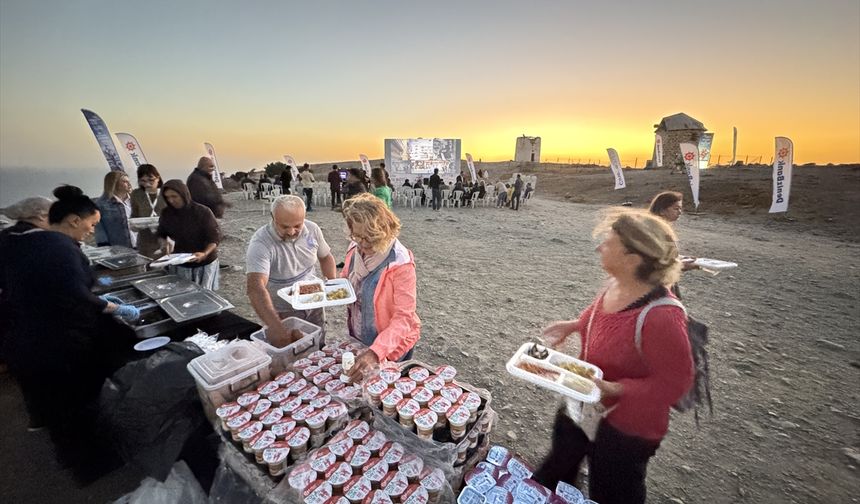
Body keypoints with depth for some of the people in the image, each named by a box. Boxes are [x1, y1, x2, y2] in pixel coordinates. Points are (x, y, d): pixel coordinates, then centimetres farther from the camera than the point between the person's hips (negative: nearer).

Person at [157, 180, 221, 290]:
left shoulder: (203, 212, -15)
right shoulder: (166, 213, -1)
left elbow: (215, 237, -14)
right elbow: (161, 234, 16)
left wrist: (205, 254, -30)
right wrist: (163, 242, -8)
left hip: (204, 264, -4)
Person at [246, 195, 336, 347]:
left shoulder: (312, 229, -12)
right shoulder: (260, 243, -27)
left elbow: (325, 257, 6)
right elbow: (255, 287, -39)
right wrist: (275, 326, -50)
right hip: (282, 314, -4)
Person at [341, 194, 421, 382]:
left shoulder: (400, 263, -29)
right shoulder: (355, 248, -9)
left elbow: (403, 318, -30)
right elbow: (347, 281, 10)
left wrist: (375, 352, -41)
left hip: (391, 345, -6)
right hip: (358, 339, 6)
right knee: (360, 380, 29)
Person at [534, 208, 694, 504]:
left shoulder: (661, 316, -36)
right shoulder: (617, 285, -14)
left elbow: (675, 382, -24)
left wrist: (613, 389, -32)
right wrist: (575, 325, -3)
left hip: (625, 427, -7)